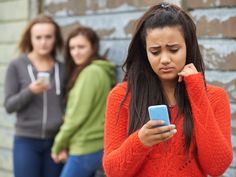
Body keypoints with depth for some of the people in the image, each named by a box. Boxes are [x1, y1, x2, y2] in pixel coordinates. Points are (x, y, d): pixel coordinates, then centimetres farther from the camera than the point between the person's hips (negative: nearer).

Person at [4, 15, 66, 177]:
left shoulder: (62, 69, 5)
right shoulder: (17, 66, -2)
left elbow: (68, 104, 12)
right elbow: (9, 106, -3)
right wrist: (30, 91, -20)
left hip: (56, 141, 2)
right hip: (27, 141, -2)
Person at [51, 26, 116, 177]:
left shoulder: (90, 72, -15)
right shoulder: (100, 71, 15)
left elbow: (77, 115, -17)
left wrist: (58, 145, -6)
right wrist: (66, 145, 12)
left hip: (85, 148, -9)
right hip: (94, 146, 9)